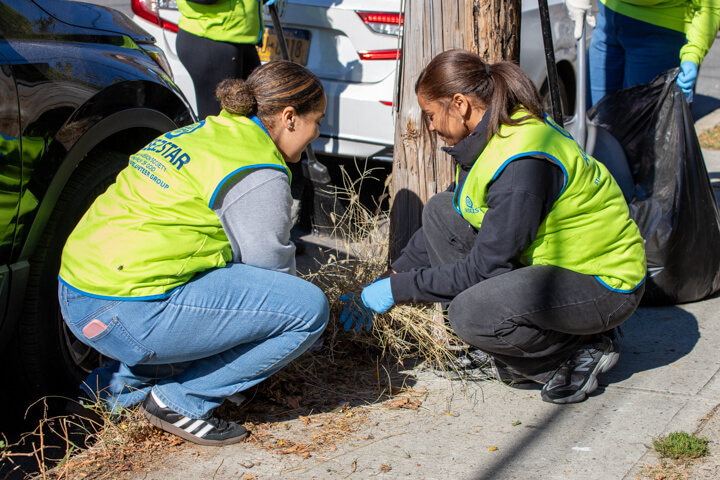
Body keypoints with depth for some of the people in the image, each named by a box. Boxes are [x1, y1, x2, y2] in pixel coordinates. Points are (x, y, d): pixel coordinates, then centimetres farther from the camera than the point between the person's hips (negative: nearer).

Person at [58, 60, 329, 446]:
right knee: (308, 307, -8)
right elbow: (273, 269, -2)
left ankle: (119, 384, 20)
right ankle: (180, 400, 0)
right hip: (132, 317, -10)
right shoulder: (258, 176, -11)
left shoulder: (207, 131, 17)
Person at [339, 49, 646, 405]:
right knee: (441, 211, 2)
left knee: (472, 313, -32)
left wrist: (398, 289, -17)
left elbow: (482, 268, -25)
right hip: (550, 264, 10)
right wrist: (391, 276, 9)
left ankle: (583, 353, -5)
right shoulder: (489, 137, 1)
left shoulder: (522, 162, -29)